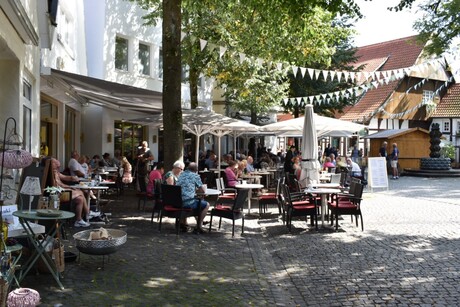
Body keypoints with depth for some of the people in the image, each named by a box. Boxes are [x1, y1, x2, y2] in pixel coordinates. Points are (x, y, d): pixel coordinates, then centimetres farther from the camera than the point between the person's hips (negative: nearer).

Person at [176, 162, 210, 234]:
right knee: (206, 205, 13)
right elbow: (202, 190, 4)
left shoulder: (181, 175, 16)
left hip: (178, 201, 7)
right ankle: (199, 226, 13)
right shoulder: (195, 176, -2)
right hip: (188, 202, -7)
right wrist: (197, 189, 24)